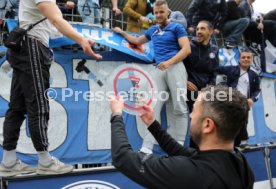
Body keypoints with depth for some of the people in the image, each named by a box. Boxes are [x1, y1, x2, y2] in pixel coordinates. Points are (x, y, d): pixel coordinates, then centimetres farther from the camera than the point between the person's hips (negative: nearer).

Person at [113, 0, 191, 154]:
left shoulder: (177, 27, 7)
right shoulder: (152, 30, 24)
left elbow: (186, 49, -5)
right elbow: (137, 41, 42)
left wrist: (169, 62, -17)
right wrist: (122, 32, 37)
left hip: (175, 67, -5)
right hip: (159, 70, 5)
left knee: (180, 108, -5)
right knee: (154, 108, -5)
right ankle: (147, 148, -7)